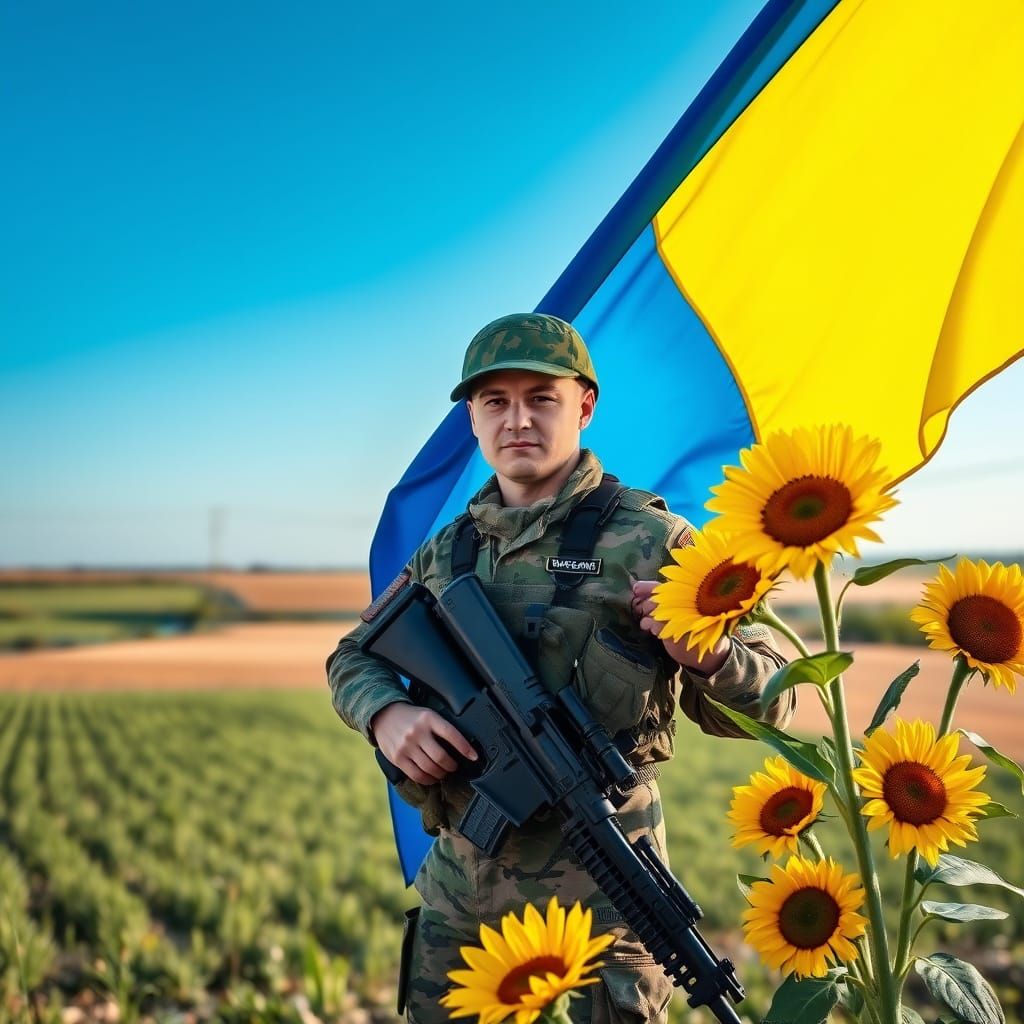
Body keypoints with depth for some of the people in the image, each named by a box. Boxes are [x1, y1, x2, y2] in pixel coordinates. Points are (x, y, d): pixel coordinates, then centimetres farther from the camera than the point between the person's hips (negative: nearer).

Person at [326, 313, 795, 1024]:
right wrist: (386, 713, -7)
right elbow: (354, 657, 16)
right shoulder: (448, 551, 8)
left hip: (598, 881, -4)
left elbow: (769, 701, -5)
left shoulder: (649, 539, -6)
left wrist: (704, 653, -27)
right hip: (461, 875, 5)